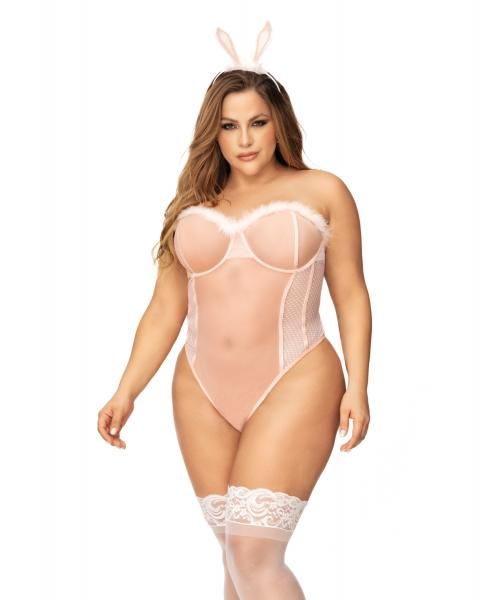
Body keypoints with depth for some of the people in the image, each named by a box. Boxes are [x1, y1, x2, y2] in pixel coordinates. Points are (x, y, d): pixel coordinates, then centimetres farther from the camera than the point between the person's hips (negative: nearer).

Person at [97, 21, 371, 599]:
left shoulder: (322, 192, 1)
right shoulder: (191, 206, 10)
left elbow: (351, 294, 2)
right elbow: (165, 308, 12)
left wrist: (357, 386, -6)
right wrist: (126, 392, 6)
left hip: (294, 386, -4)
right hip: (203, 397, 4)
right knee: (237, 554, 10)